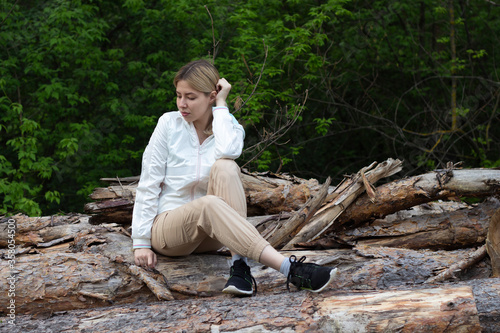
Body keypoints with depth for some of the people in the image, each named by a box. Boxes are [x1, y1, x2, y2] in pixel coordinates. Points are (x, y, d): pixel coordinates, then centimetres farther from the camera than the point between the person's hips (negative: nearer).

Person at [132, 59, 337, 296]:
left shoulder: (229, 126, 1)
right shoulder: (170, 124, -2)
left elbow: (228, 151, -26)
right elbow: (148, 185, -3)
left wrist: (221, 105, -14)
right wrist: (141, 243, -9)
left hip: (209, 236, 2)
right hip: (166, 228, -2)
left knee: (225, 167, -29)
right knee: (210, 204, -37)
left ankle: (239, 266, -41)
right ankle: (290, 270, -51)